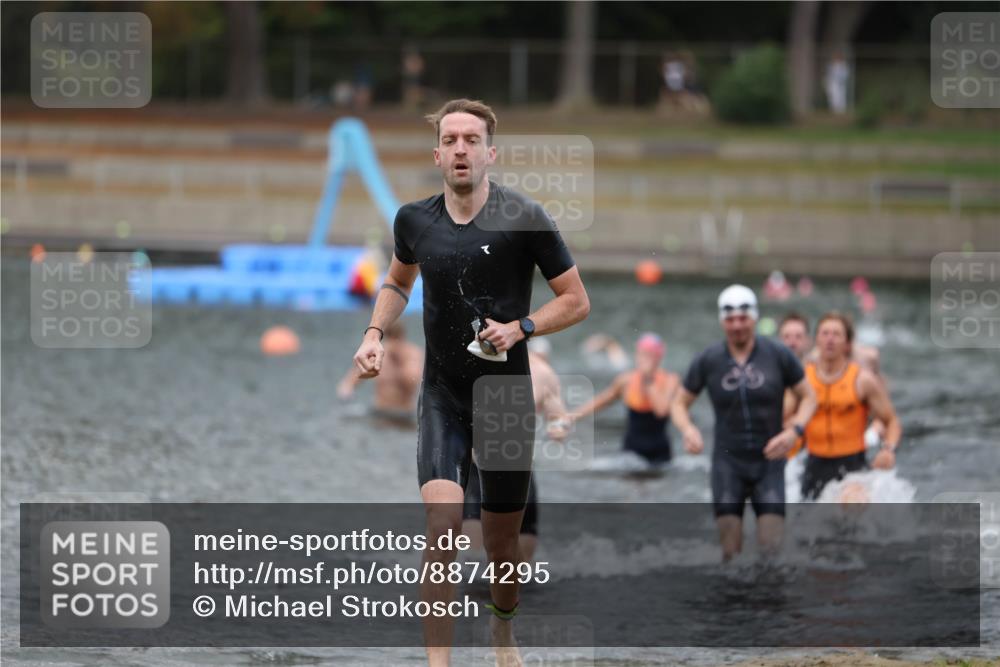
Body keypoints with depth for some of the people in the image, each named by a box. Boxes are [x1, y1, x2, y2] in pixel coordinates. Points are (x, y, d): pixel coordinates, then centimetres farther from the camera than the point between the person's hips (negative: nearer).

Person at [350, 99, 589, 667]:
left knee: (502, 541, 11)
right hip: (442, 397, 1)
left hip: (508, 397, -1)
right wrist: (375, 333, 4)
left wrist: (520, 328, -18)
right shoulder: (415, 220, 0)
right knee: (443, 525, -20)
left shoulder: (525, 219, -10)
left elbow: (577, 301, -3)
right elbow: (398, 282, 21)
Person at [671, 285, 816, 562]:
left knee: (772, 548, -9)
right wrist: (687, 429, -12)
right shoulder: (707, 361, 1)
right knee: (730, 550, -7)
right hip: (727, 463, 0)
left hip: (769, 460, 0)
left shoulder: (778, 355, -1)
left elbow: (808, 397, 8)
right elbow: (680, 403, 11)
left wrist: (794, 430, -11)